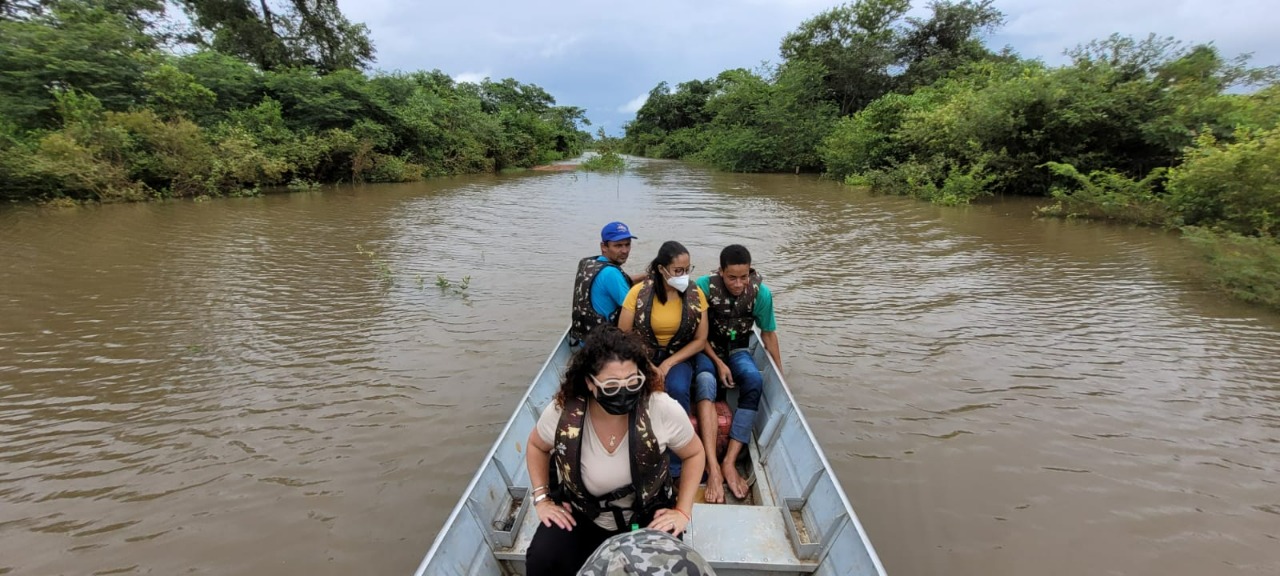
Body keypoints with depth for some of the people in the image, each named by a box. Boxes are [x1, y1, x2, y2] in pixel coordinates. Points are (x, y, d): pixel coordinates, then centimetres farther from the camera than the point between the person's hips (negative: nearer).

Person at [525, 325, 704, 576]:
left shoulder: (664, 410, -25)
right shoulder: (561, 413, -22)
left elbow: (693, 454, -3)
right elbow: (537, 446, 4)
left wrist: (682, 511, -8)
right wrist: (541, 498, -2)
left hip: (647, 515, 0)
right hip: (582, 514, 1)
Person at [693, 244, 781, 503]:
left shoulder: (761, 293, -12)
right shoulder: (704, 286, -18)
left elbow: (768, 334, 2)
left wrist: (780, 373, 4)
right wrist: (719, 364, -15)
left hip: (737, 350, 2)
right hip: (706, 349, -2)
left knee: (755, 381, -31)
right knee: (706, 381, -35)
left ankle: (729, 462, -30)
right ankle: (713, 467, -41)